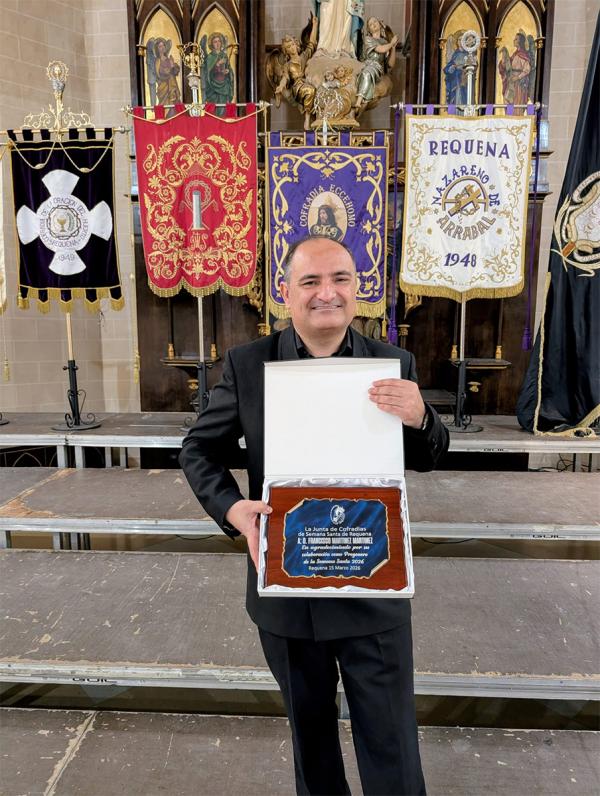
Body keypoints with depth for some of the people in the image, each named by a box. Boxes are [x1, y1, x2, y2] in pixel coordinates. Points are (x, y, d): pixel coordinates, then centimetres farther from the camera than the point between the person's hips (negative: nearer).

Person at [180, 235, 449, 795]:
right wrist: (232, 509, -18)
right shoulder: (247, 365, -7)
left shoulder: (393, 365, -5)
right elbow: (200, 450, 1)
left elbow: (427, 460, 2)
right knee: (309, 726, 25)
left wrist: (419, 418, -21)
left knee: (390, 741, 14)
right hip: (285, 590, 1)